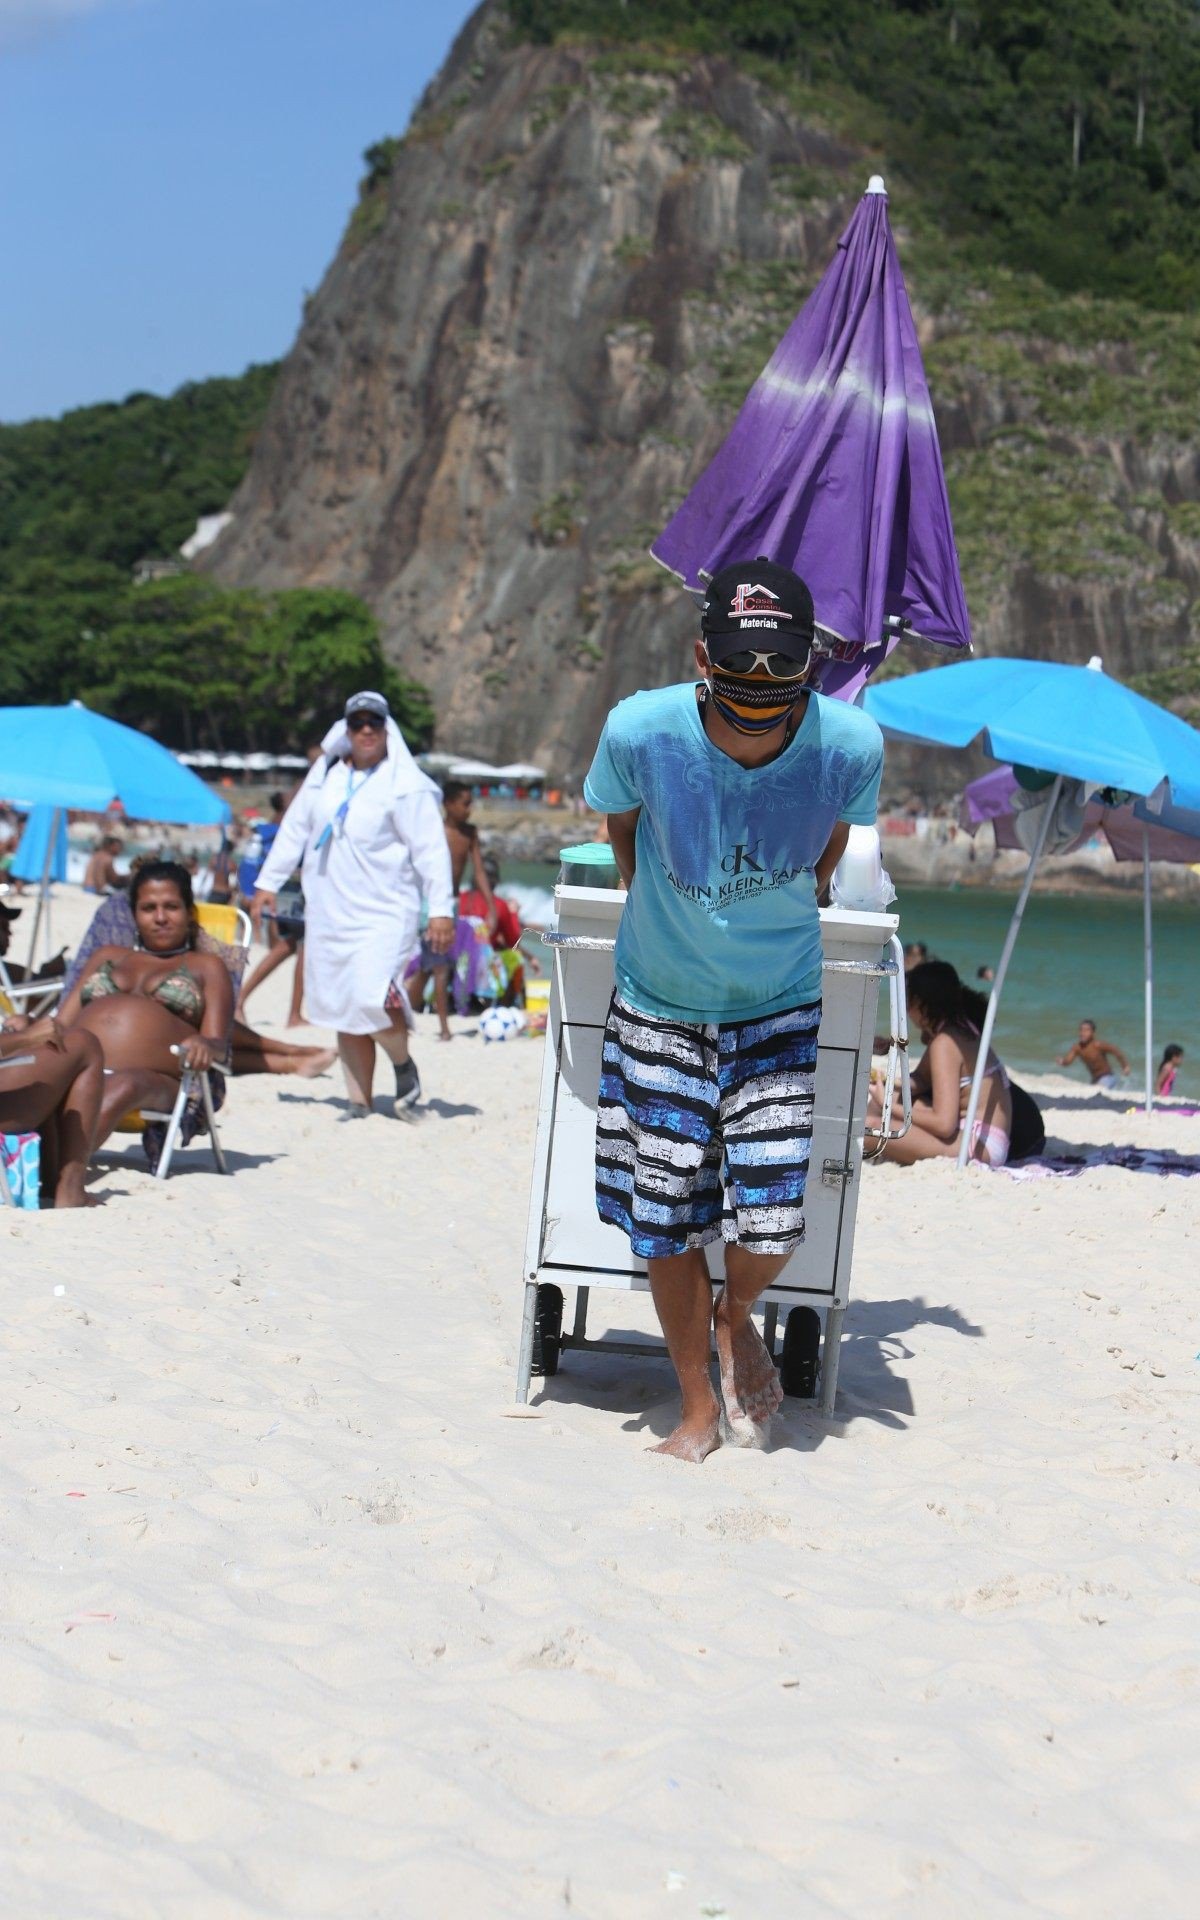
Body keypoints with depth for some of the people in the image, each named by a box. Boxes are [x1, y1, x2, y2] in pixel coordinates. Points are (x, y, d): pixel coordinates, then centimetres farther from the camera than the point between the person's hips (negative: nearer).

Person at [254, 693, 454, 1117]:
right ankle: (359, 1103, 14)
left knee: (372, 998, -22)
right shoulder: (324, 775, 11)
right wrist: (269, 882, 19)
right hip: (328, 914, 6)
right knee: (343, 1009, 6)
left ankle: (404, 1065, 6)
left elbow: (430, 849, -8)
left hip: (385, 914, -5)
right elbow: (295, 829, 20)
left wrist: (440, 908, -14)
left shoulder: (406, 784, -5)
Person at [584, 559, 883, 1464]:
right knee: (666, 1219, 3)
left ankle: (737, 1317, 30)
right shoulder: (642, 732, -24)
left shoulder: (849, 745, -21)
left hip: (780, 1006, 0)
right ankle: (698, 1405, 25)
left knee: (769, 1222, -6)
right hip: (660, 1005, 0)